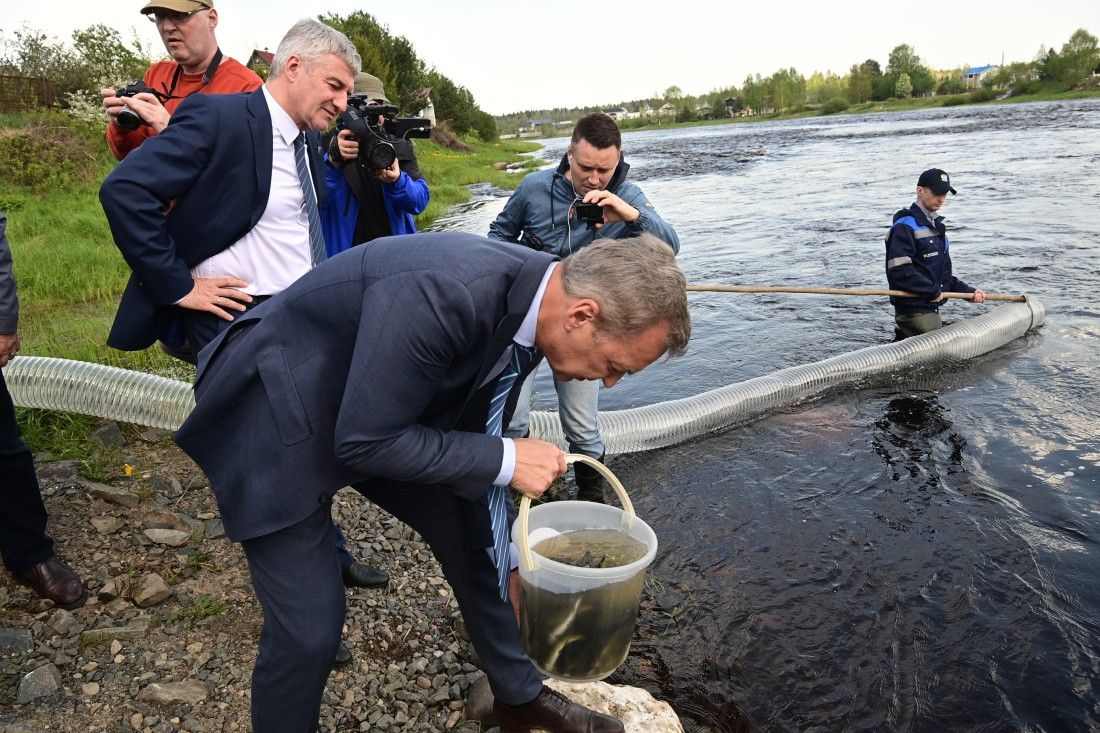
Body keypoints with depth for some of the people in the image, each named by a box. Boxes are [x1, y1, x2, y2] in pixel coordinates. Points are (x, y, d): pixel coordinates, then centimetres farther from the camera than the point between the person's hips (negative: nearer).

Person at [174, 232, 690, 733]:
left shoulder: (532, 298, -10)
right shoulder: (441, 294, -37)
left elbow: (479, 430, 1)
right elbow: (363, 442, -30)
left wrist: (507, 563, 6)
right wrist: (506, 460, -25)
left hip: (381, 412, 8)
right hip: (274, 419, -7)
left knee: (474, 532, 12)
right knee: (310, 627, -7)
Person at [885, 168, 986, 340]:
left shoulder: (935, 226, 18)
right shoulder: (905, 227, -13)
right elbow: (899, 271, -24)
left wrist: (969, 292, 12)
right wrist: (933, 291, -16)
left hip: (931, 309, 10)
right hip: (914, 311, -10)